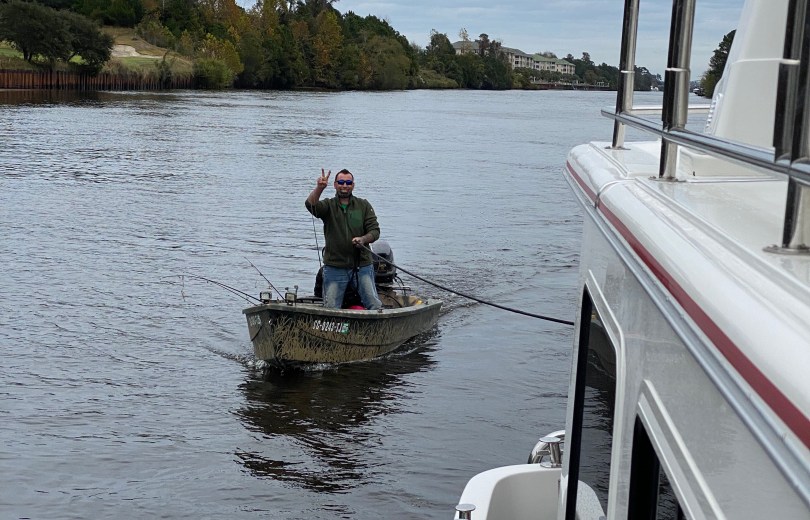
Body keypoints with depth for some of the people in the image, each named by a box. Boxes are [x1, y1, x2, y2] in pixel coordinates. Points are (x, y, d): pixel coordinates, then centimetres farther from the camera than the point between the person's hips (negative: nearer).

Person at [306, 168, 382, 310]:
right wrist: (319, 188, -34)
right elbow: (310, 204, -15)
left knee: (375, 305, -5)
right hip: (334, 267, -1)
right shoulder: (328, 206, 6)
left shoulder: (363, 205, 10)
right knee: (330, 308, -3)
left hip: (362, 266, 1)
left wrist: (363, 239, -16)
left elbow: (375, 230, 5)